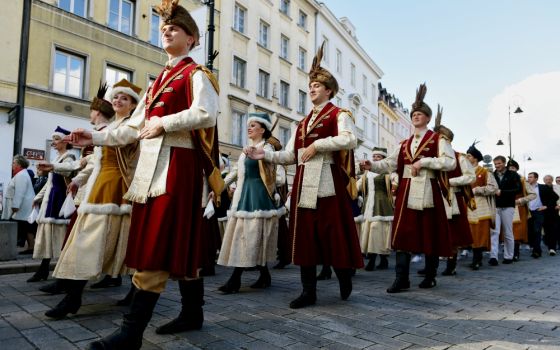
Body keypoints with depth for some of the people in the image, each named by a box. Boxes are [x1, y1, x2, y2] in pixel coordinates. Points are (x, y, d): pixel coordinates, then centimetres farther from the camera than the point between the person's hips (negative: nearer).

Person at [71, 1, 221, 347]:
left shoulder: (196, 73, 3)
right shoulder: (159, 80, 25)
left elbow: (206, 113, -16)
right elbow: (134, 128, 20)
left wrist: (163, 123, -16)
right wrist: (96, 137, 11)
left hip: (177, 164, -8)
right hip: (151, 165, 8)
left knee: (158, 244, -10)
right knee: (177, 243, 10)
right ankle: (192, 313, 21)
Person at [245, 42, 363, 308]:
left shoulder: (339, 115, 4)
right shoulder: (303, 123, 22)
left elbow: (349, 139, -17)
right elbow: (289, 156, 16)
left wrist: (316, 145, -15)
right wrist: (264, 154, 3)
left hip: (328, 182, -6)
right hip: (304, 184, 6)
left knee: (334, 233, -1)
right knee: (305, 235, 4)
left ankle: (345, 280, 23)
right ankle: (309, 291, 12)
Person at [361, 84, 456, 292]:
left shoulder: (438, 139, 4)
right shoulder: (405, 144, 19)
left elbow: (450, 162, -10)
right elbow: (390, 163, 9)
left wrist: (423, 161, -16)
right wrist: (372, 165, -9)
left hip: (428, 191, -4)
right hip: (406, 193, 4)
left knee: (430, 234, 4)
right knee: (403, 234, -2)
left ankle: (430, 277, 18)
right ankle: (401, 279, 1)